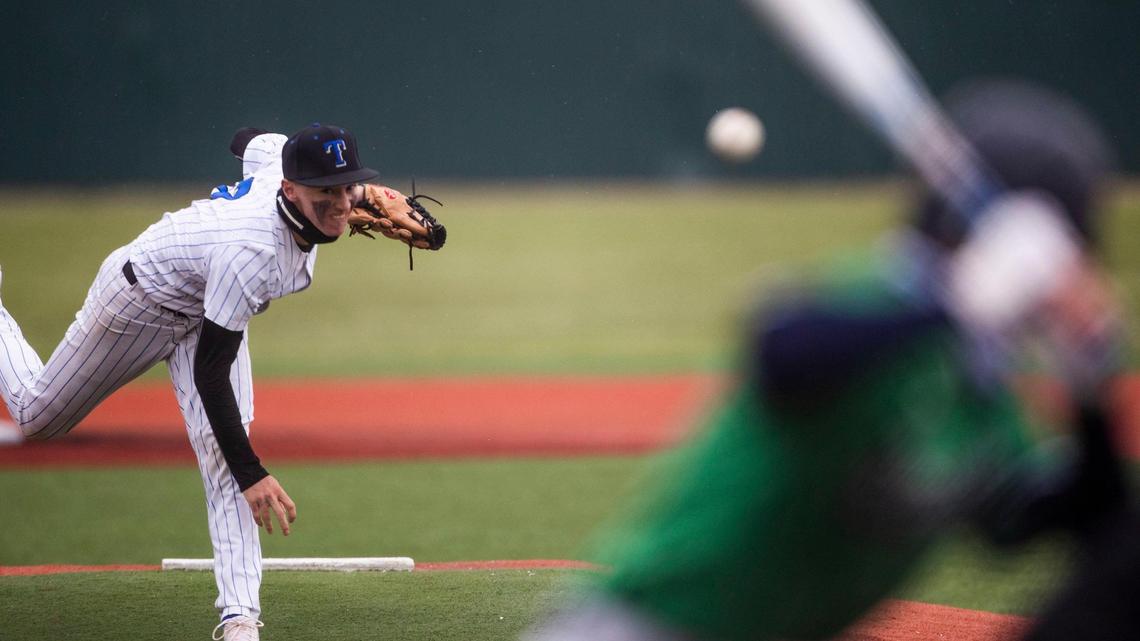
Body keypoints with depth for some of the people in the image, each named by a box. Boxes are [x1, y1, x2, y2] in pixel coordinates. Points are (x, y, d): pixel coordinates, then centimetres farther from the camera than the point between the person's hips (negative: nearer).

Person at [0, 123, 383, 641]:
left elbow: (255, 141, 5)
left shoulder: (280, 157, -24)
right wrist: (252, 474, -41)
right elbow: (210, 372, -39)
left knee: (222, 444, -14)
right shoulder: (251, 249, -45)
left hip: (205, 305, 6)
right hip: (139, 301, -6)